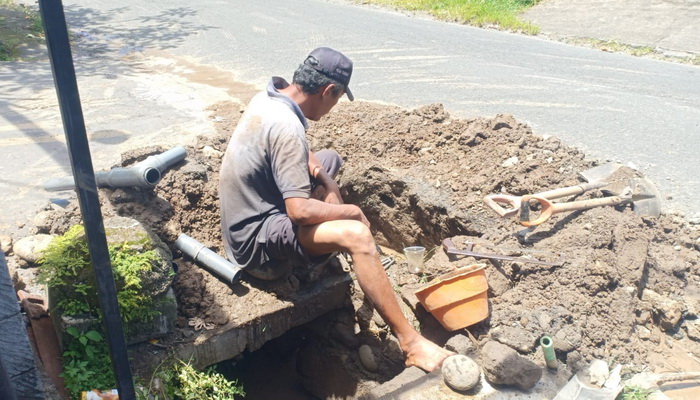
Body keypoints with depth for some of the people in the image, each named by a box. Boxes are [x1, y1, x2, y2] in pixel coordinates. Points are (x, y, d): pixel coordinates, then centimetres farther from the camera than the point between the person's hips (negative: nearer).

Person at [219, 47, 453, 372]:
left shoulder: (267, 98, 2)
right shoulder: (286, 126, -26)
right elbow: (300, 211, -30)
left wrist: (314, 166, 0)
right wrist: (353, 211, -13)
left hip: (249, 215, 10)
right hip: (256, 243, -10)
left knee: (329, 161, 20)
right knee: (357, 235, -29)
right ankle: (411, 344, -20)